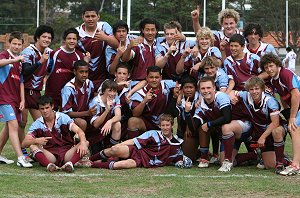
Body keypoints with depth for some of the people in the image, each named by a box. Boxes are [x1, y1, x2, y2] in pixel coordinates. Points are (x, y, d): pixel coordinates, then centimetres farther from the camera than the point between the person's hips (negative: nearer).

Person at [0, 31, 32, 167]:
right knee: (13, 125, -16)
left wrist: (22, 100, 8)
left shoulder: (20, 61, 14)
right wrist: (14, 59, -46)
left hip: (15, 99, 8)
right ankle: (20, 158, -22)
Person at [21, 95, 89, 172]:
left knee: (86, 143, -23)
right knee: (33, 146, -24)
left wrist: (83, 143, -35)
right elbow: (24, 143, -6)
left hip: (66, 153, 0)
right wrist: (36, 141, -29)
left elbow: (79, 131, -13)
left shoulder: (63, 118, -1)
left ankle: (69, 163, -48)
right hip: (49, 156, 0)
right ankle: (49, 165, -48)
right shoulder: (37, 124, 3)